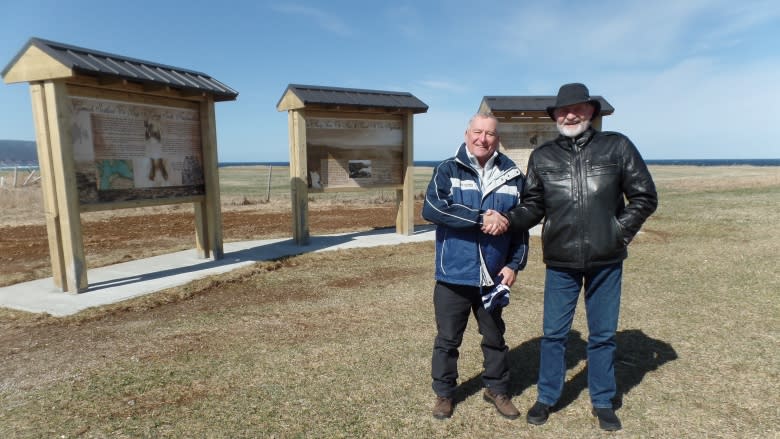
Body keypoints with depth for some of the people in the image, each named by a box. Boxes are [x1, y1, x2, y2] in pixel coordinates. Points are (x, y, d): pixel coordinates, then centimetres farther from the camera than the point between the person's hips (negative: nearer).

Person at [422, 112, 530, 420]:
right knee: (447, 339, 12)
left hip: (493, 277, 3)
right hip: (454, 275, -2)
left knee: (495, 337, 19)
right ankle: (444, 393, 31)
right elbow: (431, 209, -21)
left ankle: (497, 389, 39)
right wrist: (480, 218, -25)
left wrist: (515, 264, -1)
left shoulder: (512, 176, 3)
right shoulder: (448, 170, -5)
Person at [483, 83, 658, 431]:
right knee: (553, 333, 10)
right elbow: (533, 206, 4)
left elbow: (644, 197, 3)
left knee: (603, 334, 13)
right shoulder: (542, 157, 2)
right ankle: (547, 397, 28)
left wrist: (620, 232, -5)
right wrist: (508, 220, -14)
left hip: (606, 261, 0)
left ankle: (603, 402, 32)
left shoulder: (617, 147, -1)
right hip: (560, 262, 1)